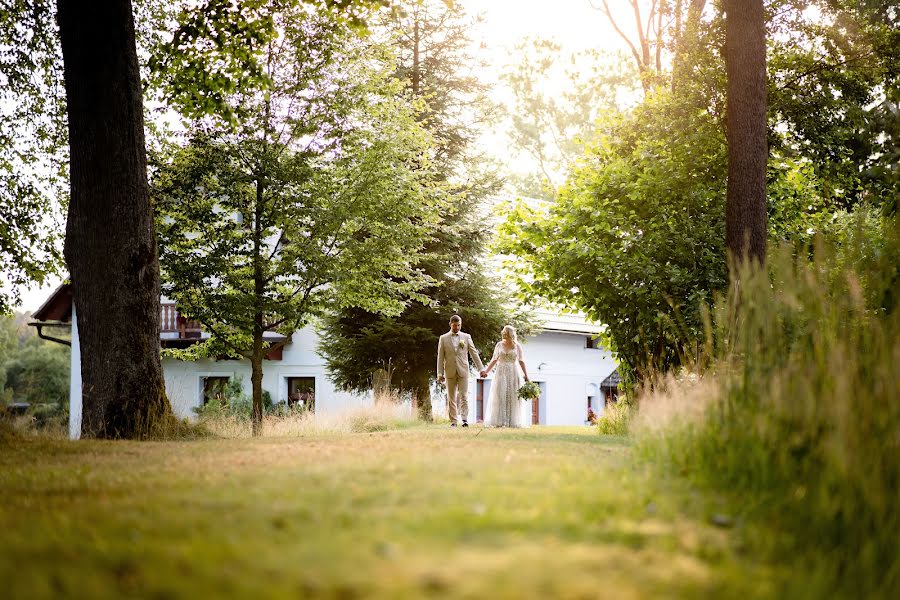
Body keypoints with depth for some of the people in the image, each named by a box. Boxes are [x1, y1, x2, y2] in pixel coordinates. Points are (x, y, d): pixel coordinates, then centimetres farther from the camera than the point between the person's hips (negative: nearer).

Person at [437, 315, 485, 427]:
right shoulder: (443, 338, 6)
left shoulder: (466, 337, 7)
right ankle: (453, 421, 7)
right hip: (450, 372, 0)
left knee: (464, 396, -8)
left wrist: (481, 368, 1)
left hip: (463, 371, 0)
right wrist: (440, 374, -2)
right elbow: (440, 357, 4)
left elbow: (474, 353, 7)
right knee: (451, 398, 4)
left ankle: (465, 419, -12)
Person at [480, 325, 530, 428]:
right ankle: (499, 422, -5)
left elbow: (521, 362, 2)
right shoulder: (499, 345, 6)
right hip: (501, 373, 1)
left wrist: (526, 376, -2)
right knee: (499, 397, -6)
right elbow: (494, 360, 9)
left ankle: (512, 422, 1)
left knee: (512, 397, -2)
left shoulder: (517, 346, 3)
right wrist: (486, 371, 0)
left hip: (512, 373, -1)